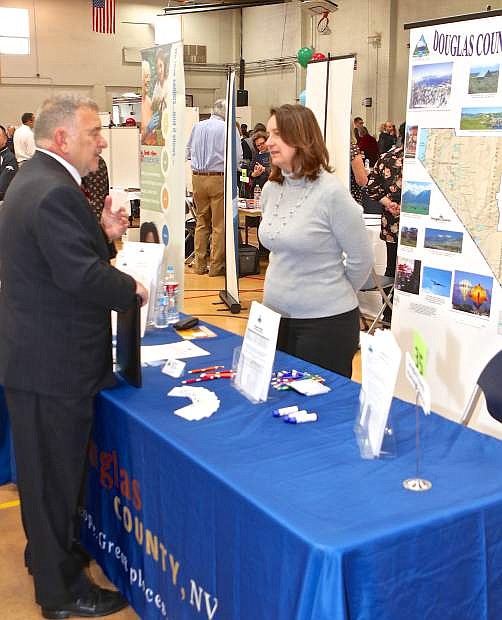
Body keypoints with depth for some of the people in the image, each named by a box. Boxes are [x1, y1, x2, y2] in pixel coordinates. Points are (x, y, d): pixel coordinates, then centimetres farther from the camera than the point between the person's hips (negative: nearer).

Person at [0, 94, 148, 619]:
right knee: (54, 472, 4)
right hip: (52, 363, -10)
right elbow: (81, 276, -29)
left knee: (43, 466, 24)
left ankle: (46, 553, 44)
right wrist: (133, 289, -13)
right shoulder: (54, 192, -23)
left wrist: (103, 234, 3)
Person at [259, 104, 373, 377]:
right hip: (276, 316, 7)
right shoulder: (271, 190, 4)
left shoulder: (331, 193, -16)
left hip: (325, 321, -6)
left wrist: (335, 294, 5)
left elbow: (361, 259, -8)